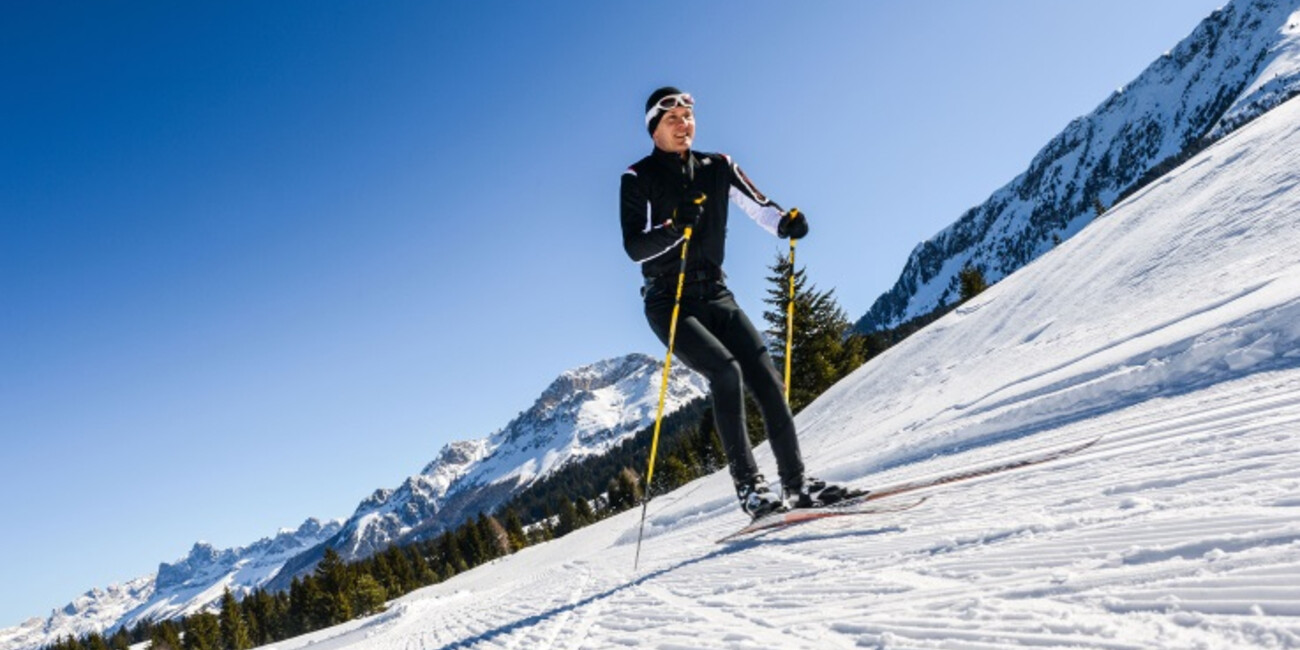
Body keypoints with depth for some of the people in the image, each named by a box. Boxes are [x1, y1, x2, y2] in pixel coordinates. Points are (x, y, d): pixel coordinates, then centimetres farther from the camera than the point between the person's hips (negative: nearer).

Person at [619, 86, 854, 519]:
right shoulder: (638, 179, -3)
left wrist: (786, 221, -20)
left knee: (765, 376, -7)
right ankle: (748, 487, -19)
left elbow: (759, 207, 2)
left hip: (715, 294, 5)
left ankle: (796, 482, 1)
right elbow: (634, 247, -13)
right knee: (726, 372, -25)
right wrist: (674, 228, -30)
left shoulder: (717, 169, 10)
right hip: (669, 301, -4)